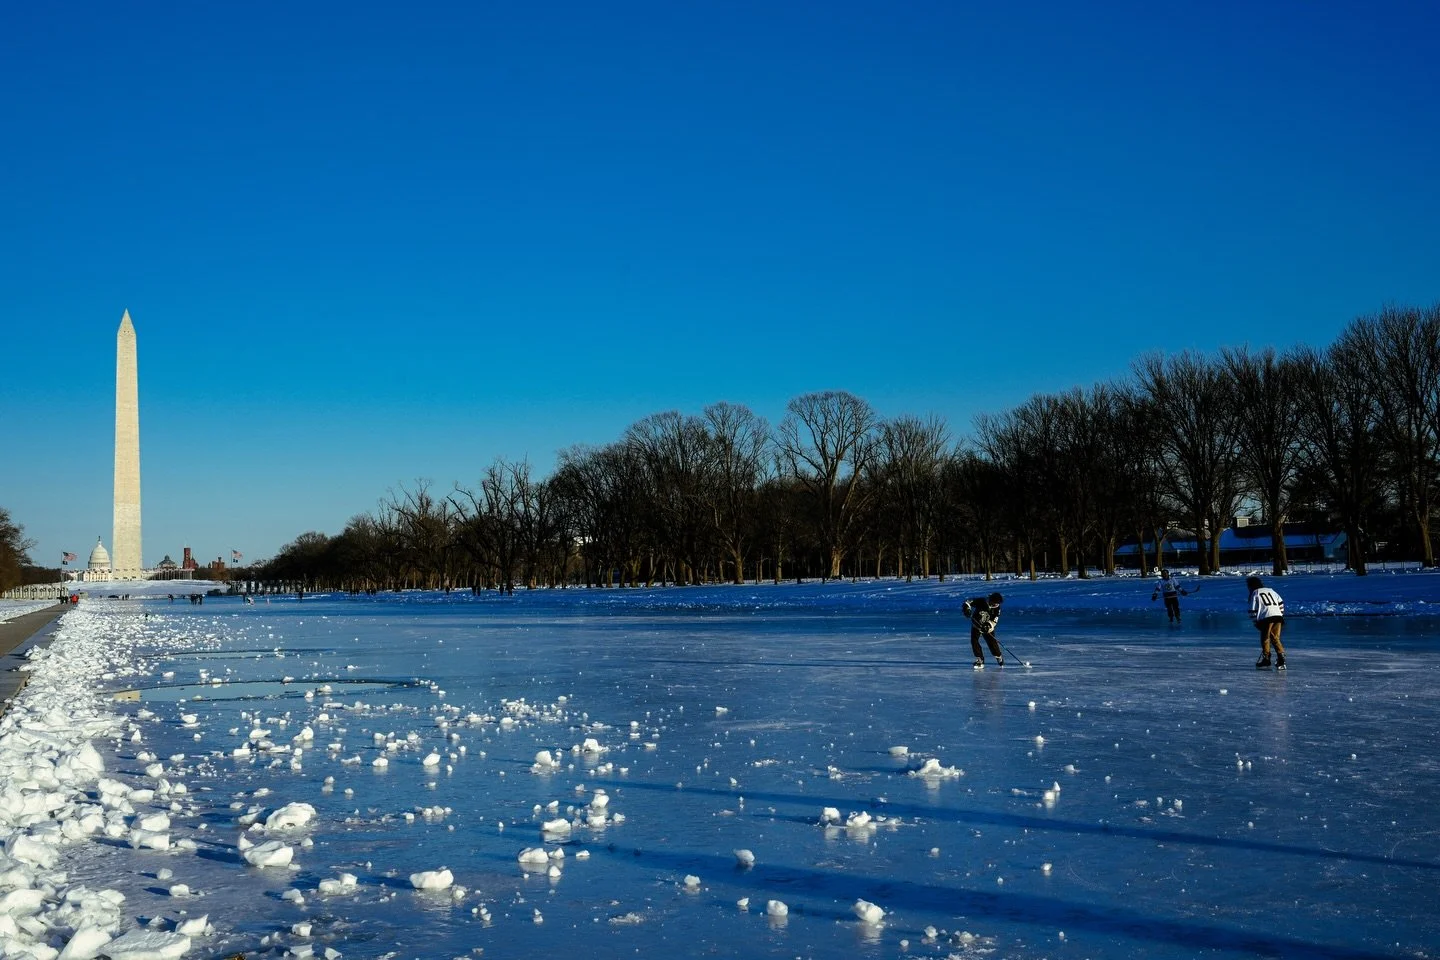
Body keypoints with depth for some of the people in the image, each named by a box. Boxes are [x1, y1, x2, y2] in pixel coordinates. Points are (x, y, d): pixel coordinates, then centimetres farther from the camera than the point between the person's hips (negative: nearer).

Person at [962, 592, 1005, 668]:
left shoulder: (997, 608, -17)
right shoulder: (981, 601, -26)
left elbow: (995, 620, -15)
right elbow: (967, 603, -24)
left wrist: (989, 625, -34)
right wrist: (966, 609, -45)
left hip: (988, 627, 1)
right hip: (976, 624, -1)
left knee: (992, 642, -4)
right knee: (974, 641, -14)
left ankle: (999, 658, 20)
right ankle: (980, 660, -3)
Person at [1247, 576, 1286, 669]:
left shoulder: (1255, 594, 8)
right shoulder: (1270, 590, 24)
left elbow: (1253, 610, 2)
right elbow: (1281, 603, 20)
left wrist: (1256, 622, 9)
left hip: (1267, 617, -5)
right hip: (1278, 616, 5)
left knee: (1265, 639, 7)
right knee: (1275, 638, 11)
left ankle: (1266, 660, 6)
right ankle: (1281, 659, 0)